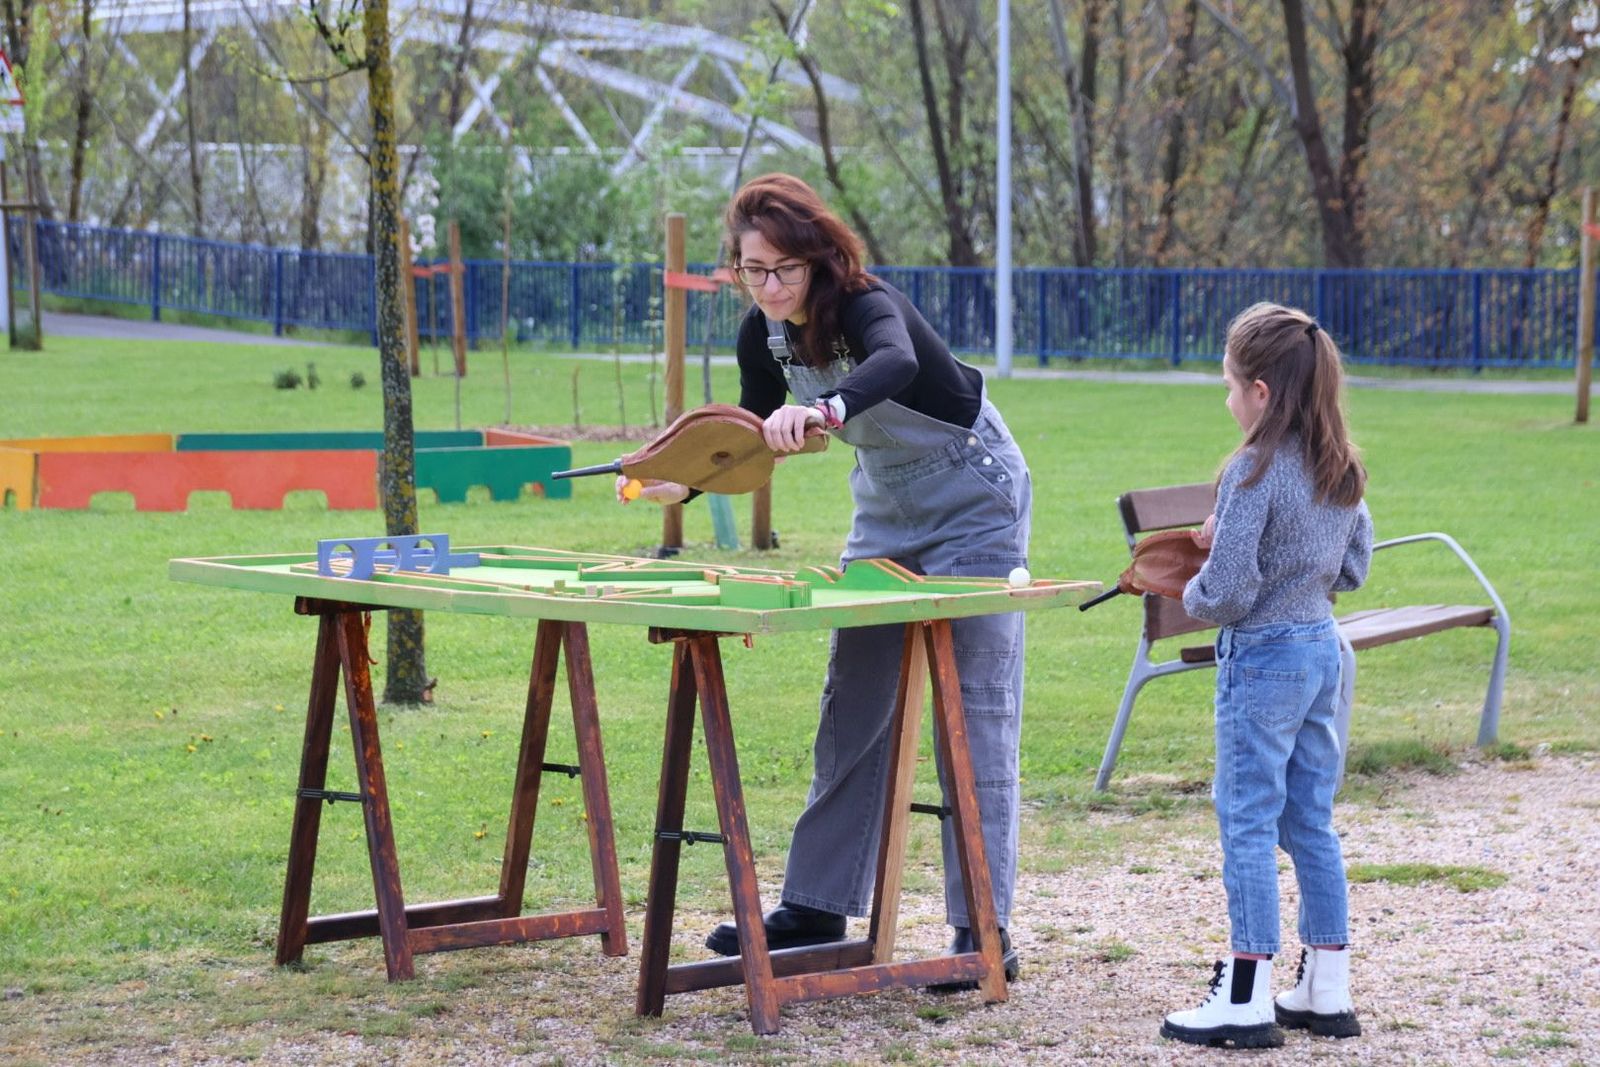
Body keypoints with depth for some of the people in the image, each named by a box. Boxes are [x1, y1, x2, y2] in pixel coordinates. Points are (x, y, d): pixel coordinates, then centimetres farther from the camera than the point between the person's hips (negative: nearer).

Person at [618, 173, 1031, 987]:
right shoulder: (763, 336, -7)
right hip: (887, 507, 8)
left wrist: (825, 409, -72)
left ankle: (984, 932, -6)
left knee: (975, 711, -9)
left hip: (973, 501, -8)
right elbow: (754, 442, 7)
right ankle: (816, 907, 14)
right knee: (851, 708, 8)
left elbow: (896, 363, -54)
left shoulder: (865, 306, -29)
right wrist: (687, 483, -10)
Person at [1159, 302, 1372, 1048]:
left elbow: (1227, 593, -21)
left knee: (1248, 823, 0)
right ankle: (1327, 991, 19)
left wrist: (1193, 596, -1)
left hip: (1262, 657, -8)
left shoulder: (1254, 472, -19)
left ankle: (1248, 999, 3)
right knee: (1311, 823, 14)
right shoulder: (1342, 470, 5)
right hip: (1323, 649, 8)